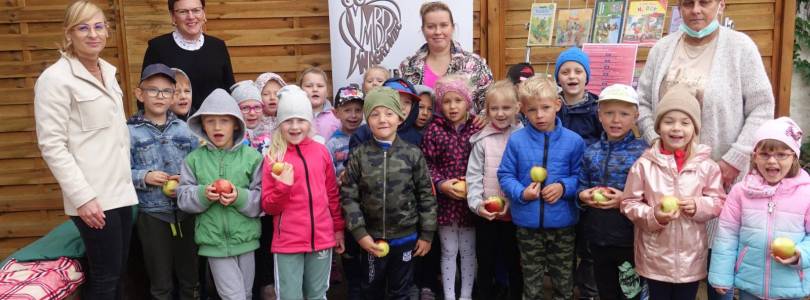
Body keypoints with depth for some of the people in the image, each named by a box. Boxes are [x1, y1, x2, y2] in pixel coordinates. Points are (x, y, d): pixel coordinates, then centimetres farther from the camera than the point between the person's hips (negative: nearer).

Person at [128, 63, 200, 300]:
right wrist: (145, 177, -19)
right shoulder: (130, 131, -2)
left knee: (190, 276, 15)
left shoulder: (184, 128, 4)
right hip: (152, 213, -2)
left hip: (185, 210, 2)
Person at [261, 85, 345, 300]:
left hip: (322, 239, 2)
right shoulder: (273, 157, -5)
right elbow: (268, 207, -3)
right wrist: (283, 186, -20)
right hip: (287, 243, -2)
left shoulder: (321, 151, 2)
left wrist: (339, 228, 13)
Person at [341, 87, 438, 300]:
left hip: (406, 236, 0)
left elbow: (426, 195, -2)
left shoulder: (413, 154, -6)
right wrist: (359, 233, -12)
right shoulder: (358, 155, -5)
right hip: (371, 237, 0)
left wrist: (427, 234, -2)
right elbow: (349, 197, -6)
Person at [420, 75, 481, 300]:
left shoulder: (476, 130, -3)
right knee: (448, 251, 11)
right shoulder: (434, 130, -3)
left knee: (468, 251, 13)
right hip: (444, 199, 0)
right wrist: (440, 184, -17)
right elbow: (427, 164, -4)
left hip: (470, 200, 1)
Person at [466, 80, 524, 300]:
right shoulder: (482, 140, -3)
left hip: (515, 213, 0)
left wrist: (513, 201, -14)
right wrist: (476, 203, -15)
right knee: (485, 263, 14)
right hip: (486, 214, 1)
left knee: (514, 262, 14)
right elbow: (473, 176, -4)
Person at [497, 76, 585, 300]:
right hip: (527, 223, 0)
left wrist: (564, 187, -17)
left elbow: (580, 176, 1)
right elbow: (505, 175, -2)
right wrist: (521, 193, -18)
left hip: (562, 223, 0)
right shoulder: (516, 140, -7)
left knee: (563, 280, 16)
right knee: (531, 281, 16)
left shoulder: (573, 141, -5)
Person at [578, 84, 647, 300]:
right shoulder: (591, 152, 4)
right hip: (597, 236, 4)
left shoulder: (642, 152, -10)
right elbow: (581, 186, 10)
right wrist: (583, 196, -10)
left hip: (629, 238, -4)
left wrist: (626, 200, -24)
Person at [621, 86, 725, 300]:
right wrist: (653, 216, -20)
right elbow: (629, 203, -4)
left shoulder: (706, 166, -5)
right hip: (655, 256, -1)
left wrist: (698, 206, -17)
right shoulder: (644, 164, -9)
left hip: (691, 257, 1)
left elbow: (719, 202, 3)